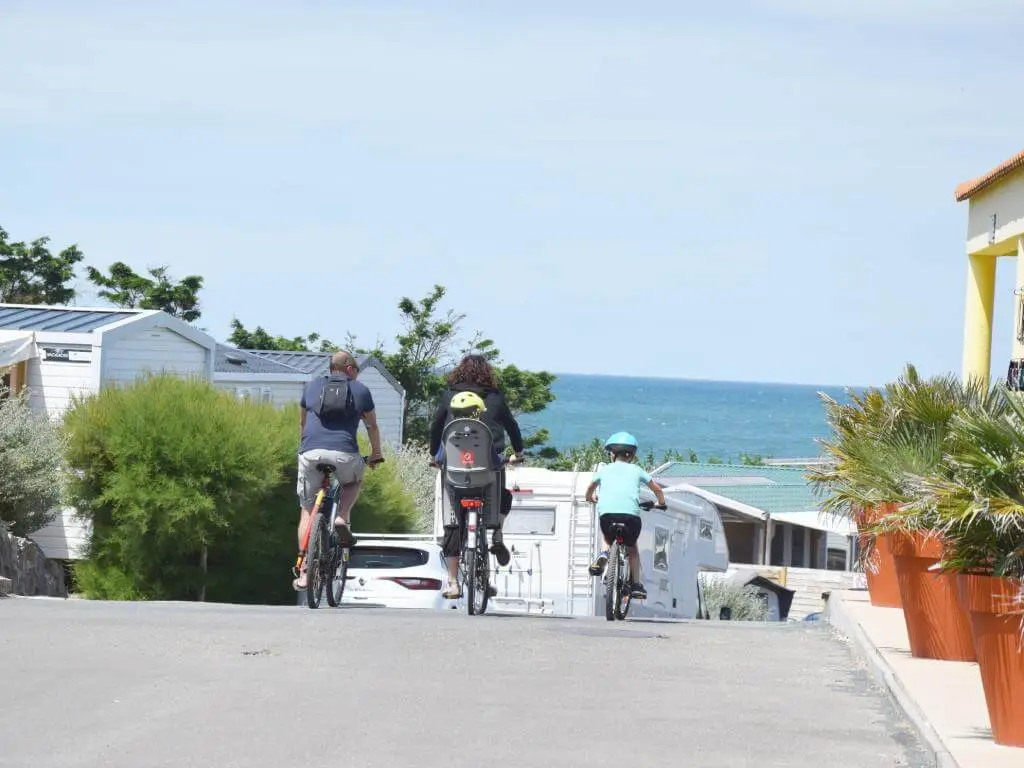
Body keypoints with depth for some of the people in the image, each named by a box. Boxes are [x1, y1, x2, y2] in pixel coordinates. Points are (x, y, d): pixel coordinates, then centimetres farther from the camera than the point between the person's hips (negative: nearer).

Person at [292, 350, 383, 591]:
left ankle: (303, 572, 3)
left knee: (307, 511, 12)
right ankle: (342, 519, 5)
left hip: (310, 451, 1)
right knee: (354, 482, 33)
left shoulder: (312, 386, 22)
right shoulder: (360, 390, 16)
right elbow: (372, 426, 24)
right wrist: (376, 455, 39)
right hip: (344, 453, -1)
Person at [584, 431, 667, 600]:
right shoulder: (636, 470, 22)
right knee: (632, 548, 24)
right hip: (631, 513, 0)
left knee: (608, 539, 31)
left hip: (606, 512, 0)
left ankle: (604, 554, -1)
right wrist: (661, 503, 47)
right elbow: (657, 488, 28)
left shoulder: (604, 470, 23)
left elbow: (590, 489, 39)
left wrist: (590, 498, 61)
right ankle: (636, 585, 18)